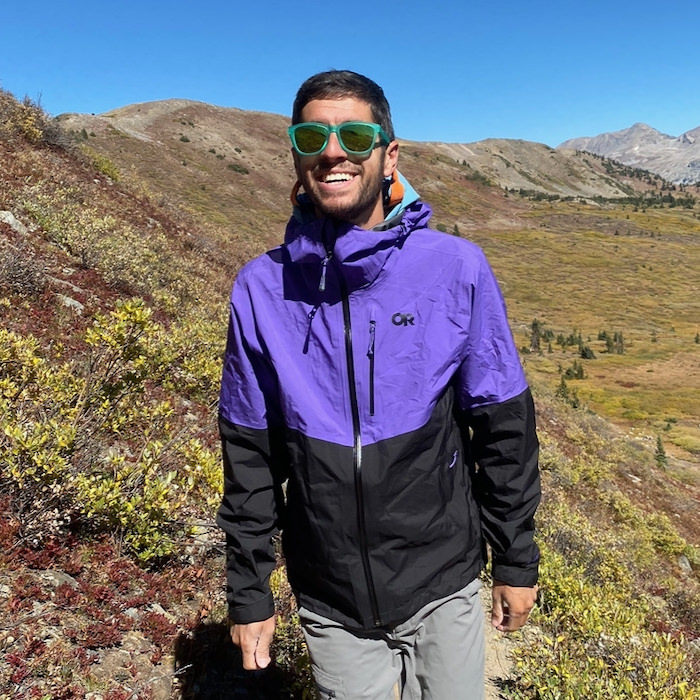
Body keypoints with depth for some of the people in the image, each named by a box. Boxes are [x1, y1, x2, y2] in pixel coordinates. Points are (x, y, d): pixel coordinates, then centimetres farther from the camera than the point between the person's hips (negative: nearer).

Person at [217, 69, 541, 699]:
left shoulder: (455, 268, -12)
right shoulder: (262, 288, -8)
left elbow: (503, 425, -4)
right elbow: (250, 453, -2)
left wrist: (517, 559, 2)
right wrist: (248, 593, 2)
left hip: (443, 588, 0)